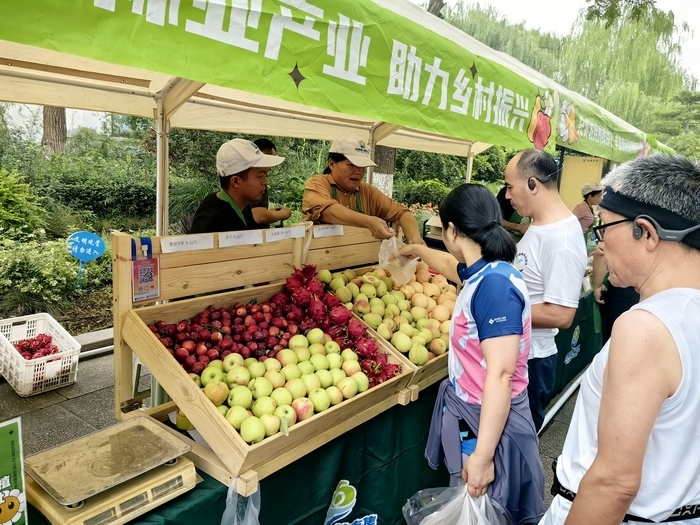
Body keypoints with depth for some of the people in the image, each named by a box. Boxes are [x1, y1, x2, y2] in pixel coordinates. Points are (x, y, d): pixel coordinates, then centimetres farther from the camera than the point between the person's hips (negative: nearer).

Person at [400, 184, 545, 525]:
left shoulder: (494, 283, -26)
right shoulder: (484, 273, 2)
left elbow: (501, 375, -28)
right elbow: (451, 266, 27)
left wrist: (482, 455, -25)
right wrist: (417, 250, 45)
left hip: (489, 423, -8)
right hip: (469, 412, 9)